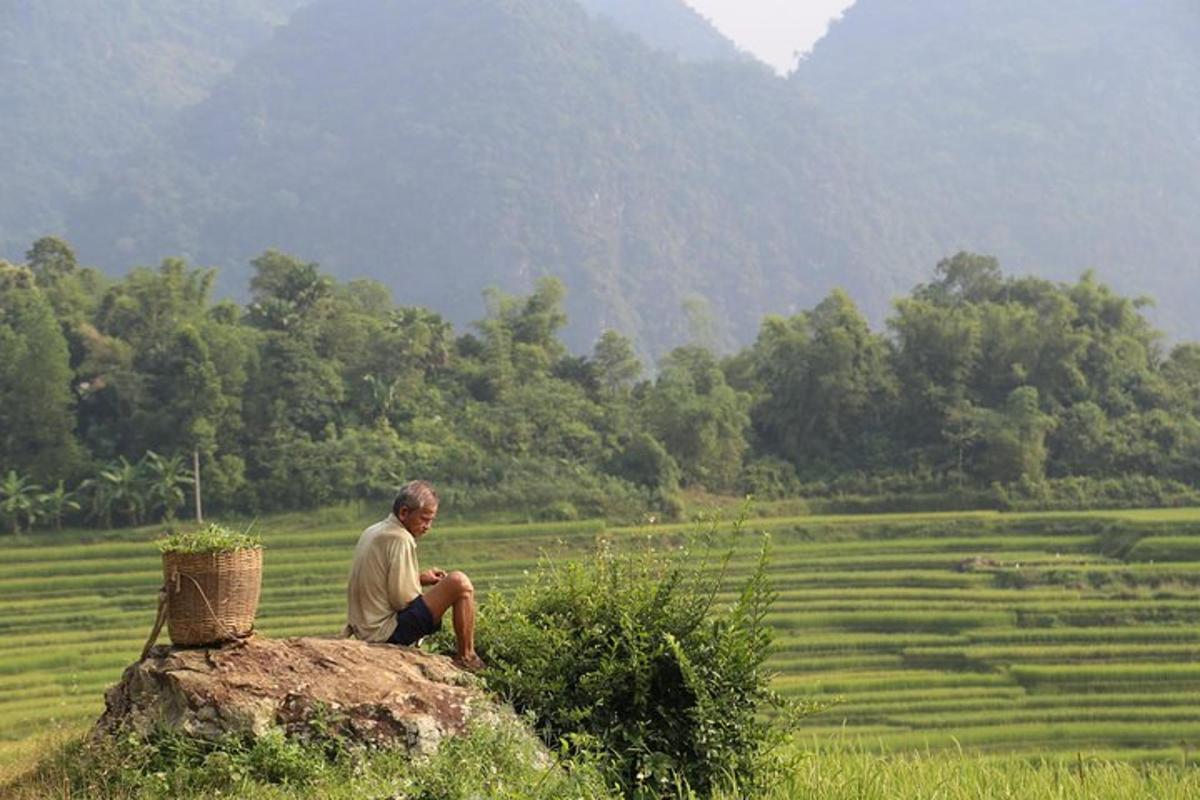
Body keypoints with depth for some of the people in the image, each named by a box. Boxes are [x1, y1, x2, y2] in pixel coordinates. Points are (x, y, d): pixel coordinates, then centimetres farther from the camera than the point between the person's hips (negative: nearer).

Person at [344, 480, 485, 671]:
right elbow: (403, 599, -19)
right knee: (459, 583, -15)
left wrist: (419, 578, 11)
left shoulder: (372, 532, 13)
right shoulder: (399, 539, -16)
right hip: (388, 632, -10)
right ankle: (466, 658, -6)